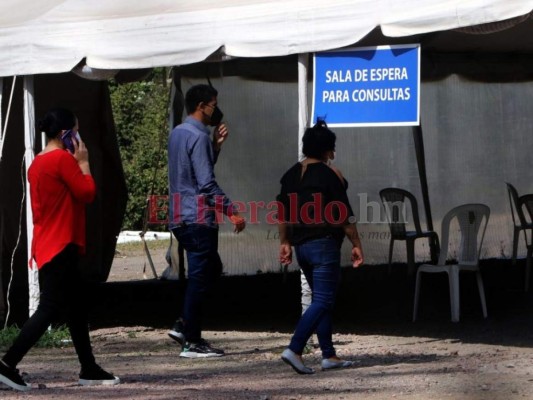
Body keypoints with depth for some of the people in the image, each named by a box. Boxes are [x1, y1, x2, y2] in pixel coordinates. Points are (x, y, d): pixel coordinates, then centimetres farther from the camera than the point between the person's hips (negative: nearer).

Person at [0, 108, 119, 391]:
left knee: (77, 306, 13)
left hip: (46, 247, 10)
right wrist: (83, 162, -3)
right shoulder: (63, 159, -14)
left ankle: (89, 370, 16)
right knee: (50, 308, -9)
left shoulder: (38, 163, 14)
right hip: (60, 248, -10)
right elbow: (87, 192, -14)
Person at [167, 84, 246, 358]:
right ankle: (191, 342, -2)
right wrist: (231, 212, -18)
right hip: (198, 216, -10)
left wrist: (216, 145, 15)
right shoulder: (198, 136, -15)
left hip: (180, 216, 10)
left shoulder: (177, 133, 15)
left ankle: (184, 325, 12)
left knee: (212, 269, 19)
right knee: (199, 277, -4)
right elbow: (207, 183, -20)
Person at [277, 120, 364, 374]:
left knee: (321, 300, 15)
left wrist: (284, 243, 18)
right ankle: (294, 350, -20)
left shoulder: (291, 175, 9)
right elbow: (344, 215, -10)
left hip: (300, 246, 7)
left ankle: (329, 355, 15)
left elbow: (283, 213, 11)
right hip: (324, 245, -7)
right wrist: (356, 245, -4)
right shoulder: (330, 174, -10)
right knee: (322, 301, -7)